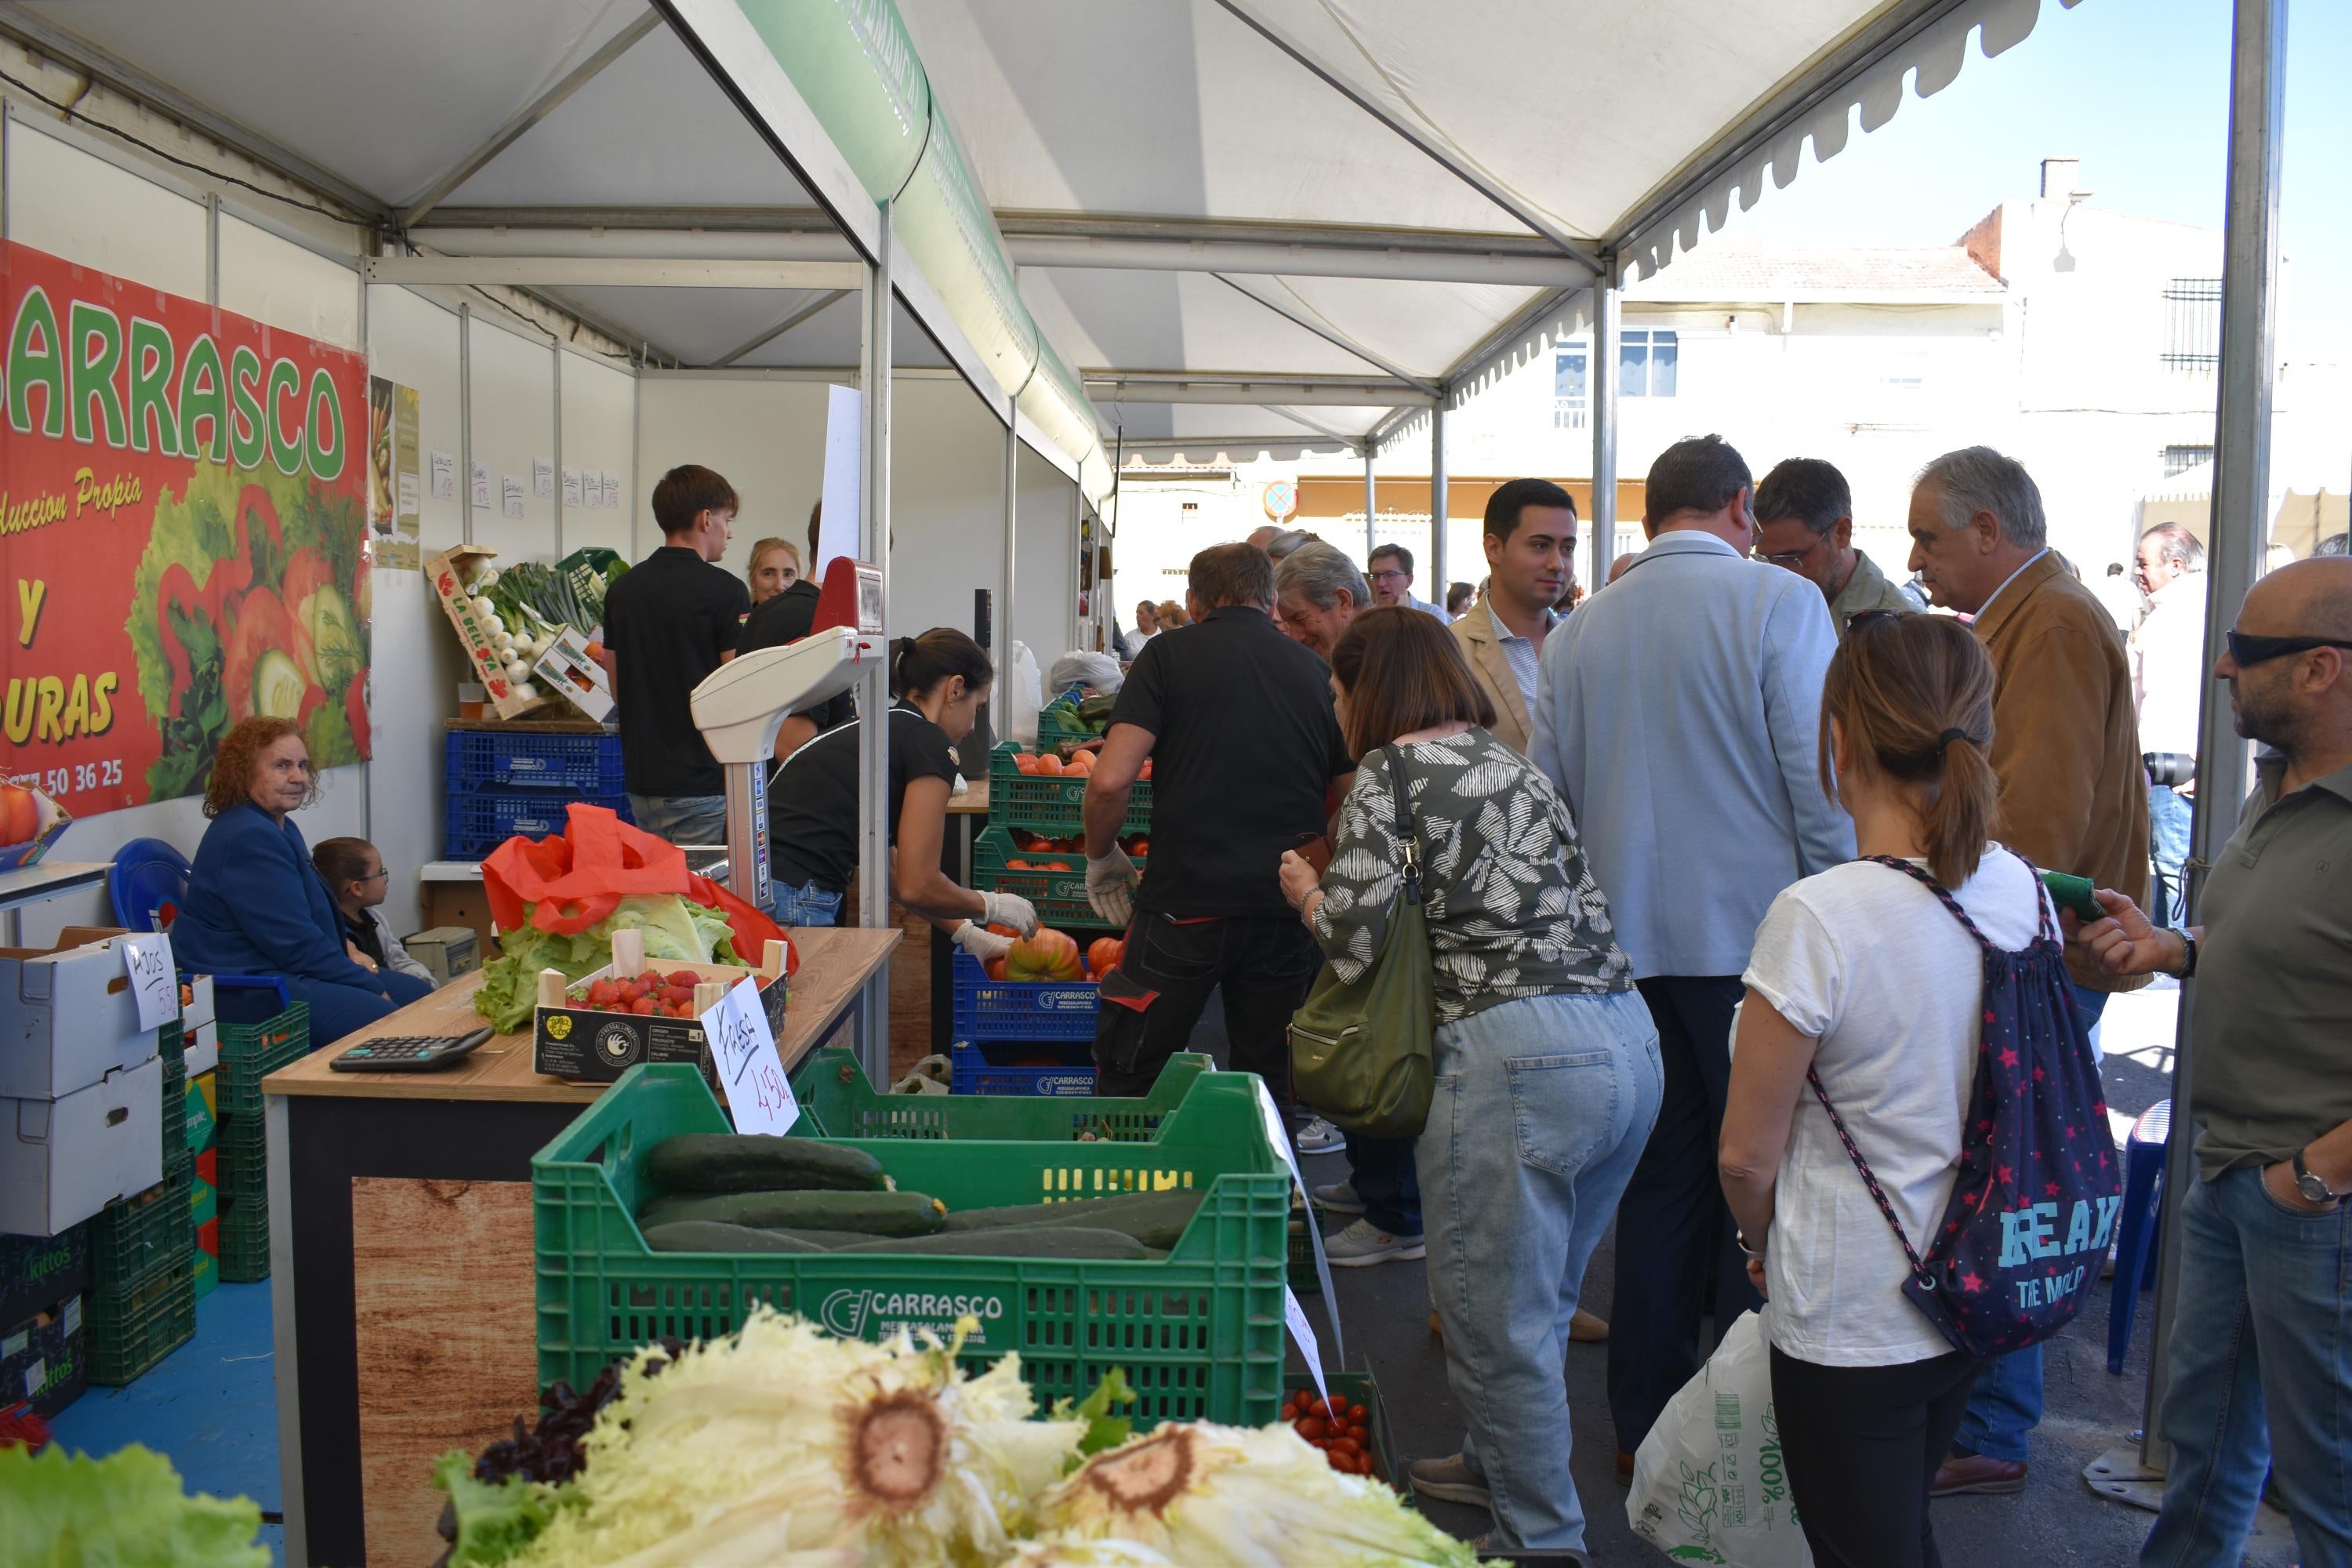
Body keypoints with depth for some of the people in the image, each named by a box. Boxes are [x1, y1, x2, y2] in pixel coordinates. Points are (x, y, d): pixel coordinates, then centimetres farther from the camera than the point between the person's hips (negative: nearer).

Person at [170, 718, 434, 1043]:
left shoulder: (281, 829, 17)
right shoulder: (249, 838, -18)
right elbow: (296, 943, -21)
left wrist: (345, 950, 8)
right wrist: (372, 988, -14)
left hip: (282, 970, 11)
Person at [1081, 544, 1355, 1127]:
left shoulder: (1170, 654, 0)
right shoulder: (1317, 671, 10)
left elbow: (1111, 780, -10)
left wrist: (1102, 858, 6)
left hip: (1184, 903, -3)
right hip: (1285, 912, 4)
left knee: (1125, 1088, 9)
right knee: (1271, 1093, 14)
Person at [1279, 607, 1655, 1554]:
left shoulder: (1390, 772, -3)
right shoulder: (1510, 760, 20)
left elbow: (1351, 939, -11)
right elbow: (1574, 904, 15)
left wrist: (1304, 887, 12)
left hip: (1515, 1052, -9)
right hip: (1629, 1036, 9)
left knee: (1498, 1323, 6)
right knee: (1540, 1301, 23)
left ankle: (1544, 1535, 16)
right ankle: (1501, 1466, 40)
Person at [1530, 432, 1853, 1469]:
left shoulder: (1579, 628, 8)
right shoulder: (1778, 601, -6)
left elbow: (1548, 793, 11)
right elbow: (1822, 780, -10)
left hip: (1626, 943, 5)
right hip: (1754, 931, -4)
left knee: (1662, 1175, 13)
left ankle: (1645, 1424, 22)